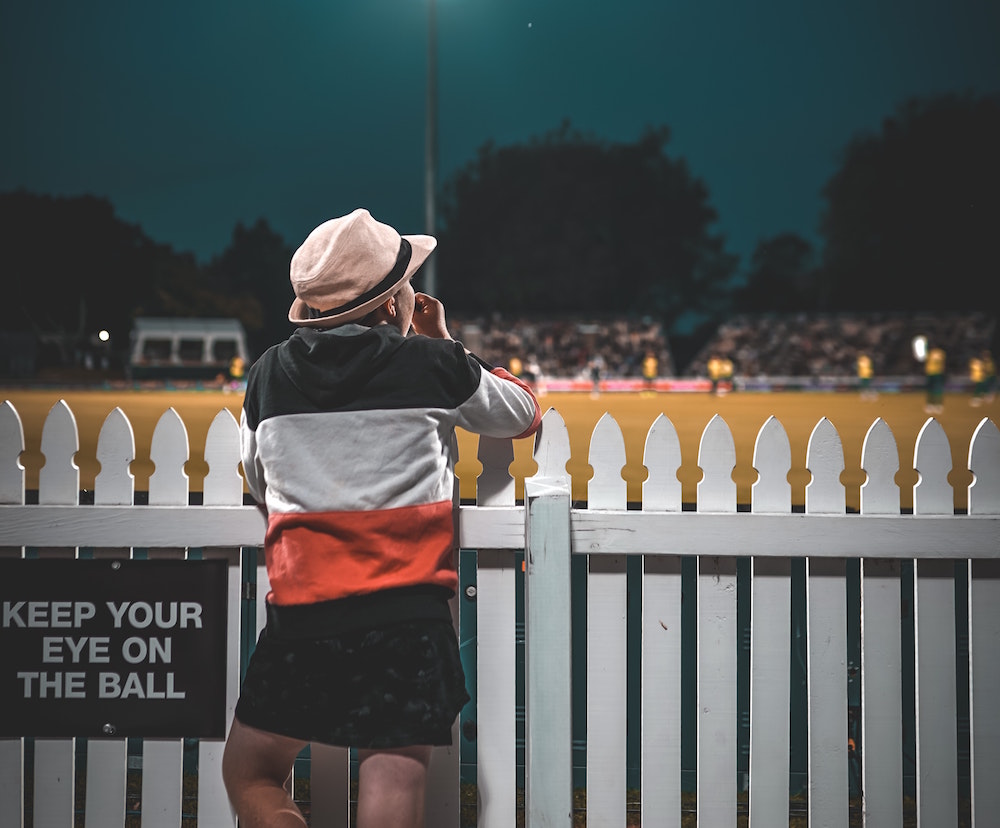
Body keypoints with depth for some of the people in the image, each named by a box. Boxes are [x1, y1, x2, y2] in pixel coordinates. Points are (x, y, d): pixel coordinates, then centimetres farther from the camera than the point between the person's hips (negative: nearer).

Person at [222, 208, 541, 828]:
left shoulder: (268, 375, 6)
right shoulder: (432, 364, -2)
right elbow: (524, 413, 17)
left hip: (299, 609, 2)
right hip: (405, 611, -2)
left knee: (251, 777, 17)